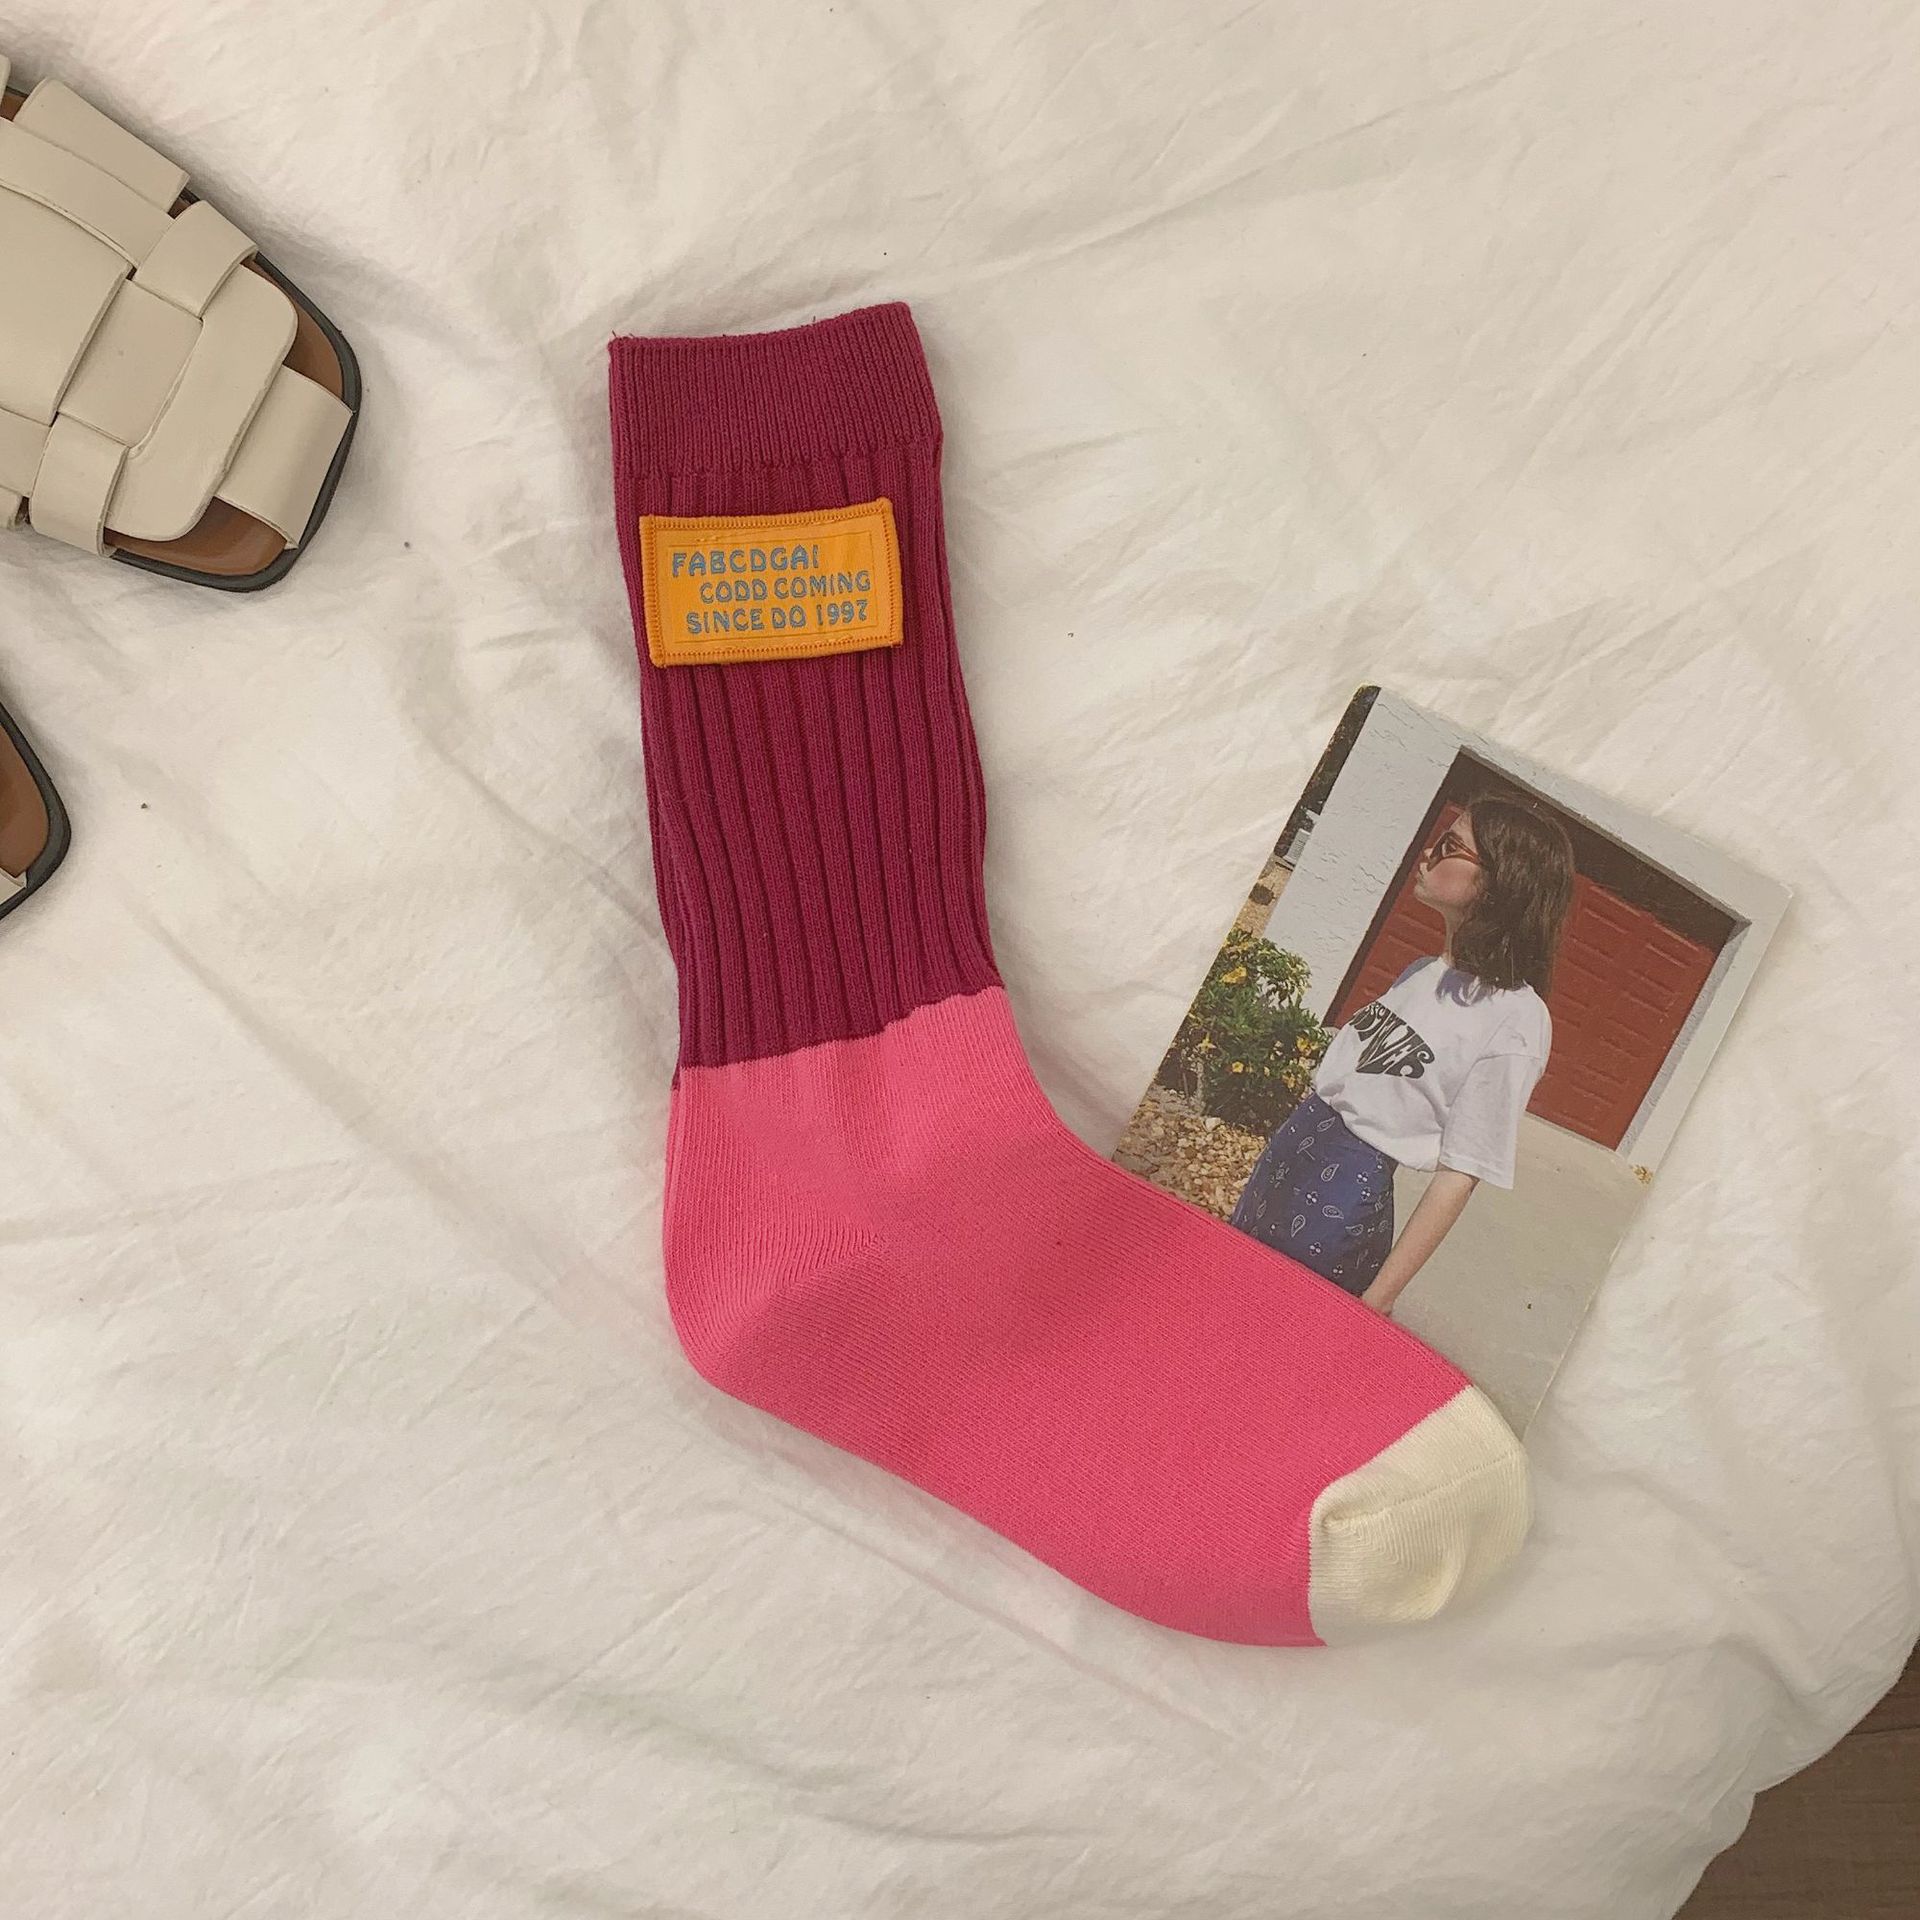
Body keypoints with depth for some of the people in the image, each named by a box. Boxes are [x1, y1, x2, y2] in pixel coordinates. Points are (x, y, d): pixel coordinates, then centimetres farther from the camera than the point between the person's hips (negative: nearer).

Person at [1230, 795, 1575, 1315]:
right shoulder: (1423, 971, 9)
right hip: (1285, 1154, 7)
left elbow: (1459, 1175, -17)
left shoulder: (1516, 1021, -16)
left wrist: (1377, 1301, -17)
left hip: (1347, 1199, -7)